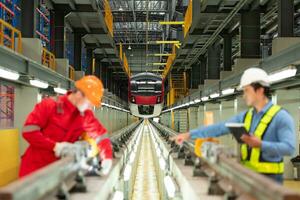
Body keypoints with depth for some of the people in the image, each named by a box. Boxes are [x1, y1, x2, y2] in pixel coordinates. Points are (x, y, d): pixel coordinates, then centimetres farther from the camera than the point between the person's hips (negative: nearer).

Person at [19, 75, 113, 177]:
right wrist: (55, 146, -25)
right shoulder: (49, 105, -11)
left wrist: (107, 158, -14)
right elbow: (28, 131, -17)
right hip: (34, 168, -3)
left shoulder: (87, 116, 1)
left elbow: (101, 135, 4)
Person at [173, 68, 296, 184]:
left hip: (269, 177, -6)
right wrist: (189, 135, 7)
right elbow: (219, 128, 9)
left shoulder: (281, 117, -9)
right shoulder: (245, 117, 10)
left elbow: (289, 148, -17)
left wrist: (260, 145, -27)